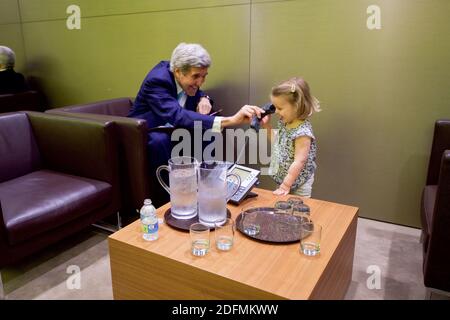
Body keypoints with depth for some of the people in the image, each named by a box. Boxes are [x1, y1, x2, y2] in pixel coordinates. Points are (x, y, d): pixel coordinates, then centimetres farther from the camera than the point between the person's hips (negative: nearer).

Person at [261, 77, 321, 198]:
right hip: (284, 179, 8)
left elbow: (299, 162, -26)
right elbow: (278, 142, 16)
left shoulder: (302, 132, -26)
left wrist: (286, 185, -23)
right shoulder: (285, 123, 0)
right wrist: (266, 126, 6)